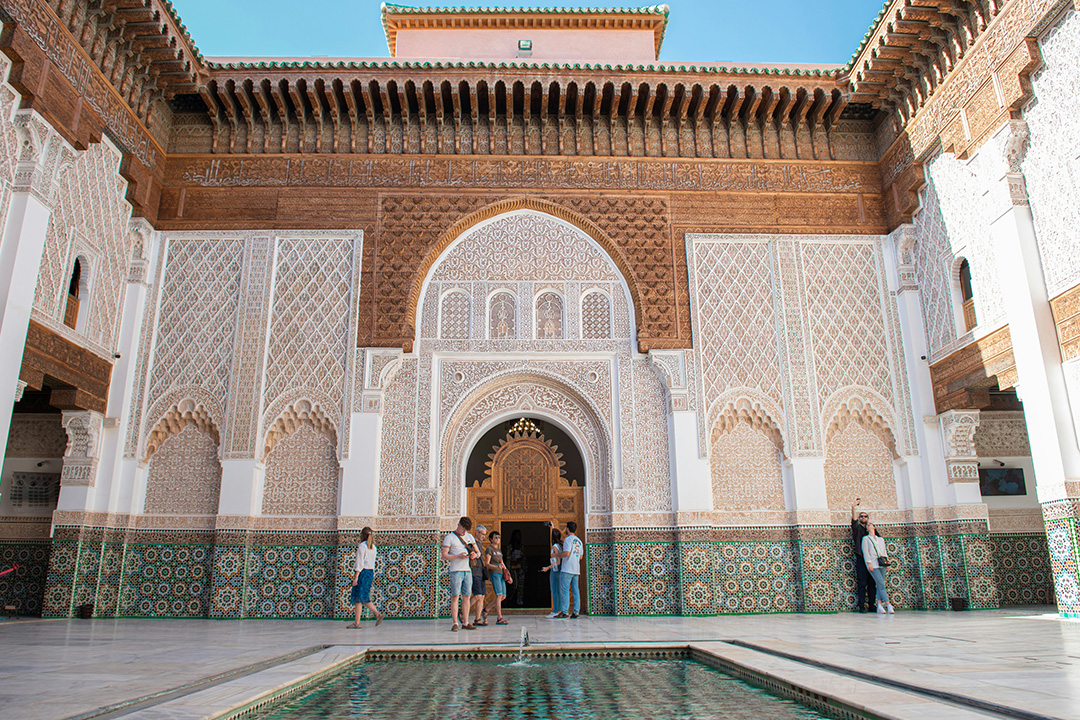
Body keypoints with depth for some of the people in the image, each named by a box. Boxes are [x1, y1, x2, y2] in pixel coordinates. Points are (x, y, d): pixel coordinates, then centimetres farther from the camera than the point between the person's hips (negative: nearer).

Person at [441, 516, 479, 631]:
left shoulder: (469, 536, 17)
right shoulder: (449, 538, 1)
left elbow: (478, 552, 20)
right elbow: (444, 556, -6)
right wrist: (458, 556, -18)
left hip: (468, 570, 5)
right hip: (456, 571, -5)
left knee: (466, 597, 5)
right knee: (455, 597, -7)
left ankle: (466, 623, 9)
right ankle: (455, 624, -4)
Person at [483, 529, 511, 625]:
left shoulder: (499, 549, 22)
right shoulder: (489, 548, -2)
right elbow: (487, 563, -9)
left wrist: (508, 575, 22)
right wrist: (496, 567, -26)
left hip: (501, 574, 8)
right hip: (493, 573, -8)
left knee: (503, 596, 4)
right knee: (499, 595, -15)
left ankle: (486, 609, 18)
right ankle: (499, 618, -14)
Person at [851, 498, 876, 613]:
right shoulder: (857, 528, 5)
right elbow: (854, 520, -12)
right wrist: (854, 507, -20)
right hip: (861, 559, -5)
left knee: (872, 583, 5)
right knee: (862, 583, -6)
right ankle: (861, 606, -4)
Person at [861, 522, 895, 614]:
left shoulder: (881, 539, 23)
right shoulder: (866, 538, 11)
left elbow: (884, 550, 22)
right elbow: (865, 551, 2)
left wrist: (886, 559, 6)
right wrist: (869, 563, -9)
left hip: (882, 563, 4)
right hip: (873, 564, -4)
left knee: (880, 585, -3)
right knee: (881, 584, -13)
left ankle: (879, 606, -4)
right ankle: (888, 605, -17)